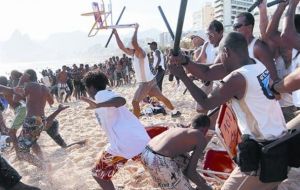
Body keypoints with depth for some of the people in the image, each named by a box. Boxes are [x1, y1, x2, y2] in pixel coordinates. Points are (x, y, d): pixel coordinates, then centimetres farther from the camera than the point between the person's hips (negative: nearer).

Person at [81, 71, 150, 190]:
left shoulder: (101, 95, -2)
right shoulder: (109, 94, 23)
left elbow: (121, 100, -23)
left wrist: (97, 105, -35)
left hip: (123, 144, -8)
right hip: (140, 138, 9)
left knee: (99, 174, 12)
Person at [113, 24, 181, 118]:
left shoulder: (141, 53, -17)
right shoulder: (133, 54, 8)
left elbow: (134, 42, -36)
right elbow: (121, 47, 8)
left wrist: (136, 29, -25)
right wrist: (116, 34, 6)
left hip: (146, 82, -10)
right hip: (150, 81, 10)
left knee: (135, 102, -7)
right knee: (161, 97, 19)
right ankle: (175, 112, 31)